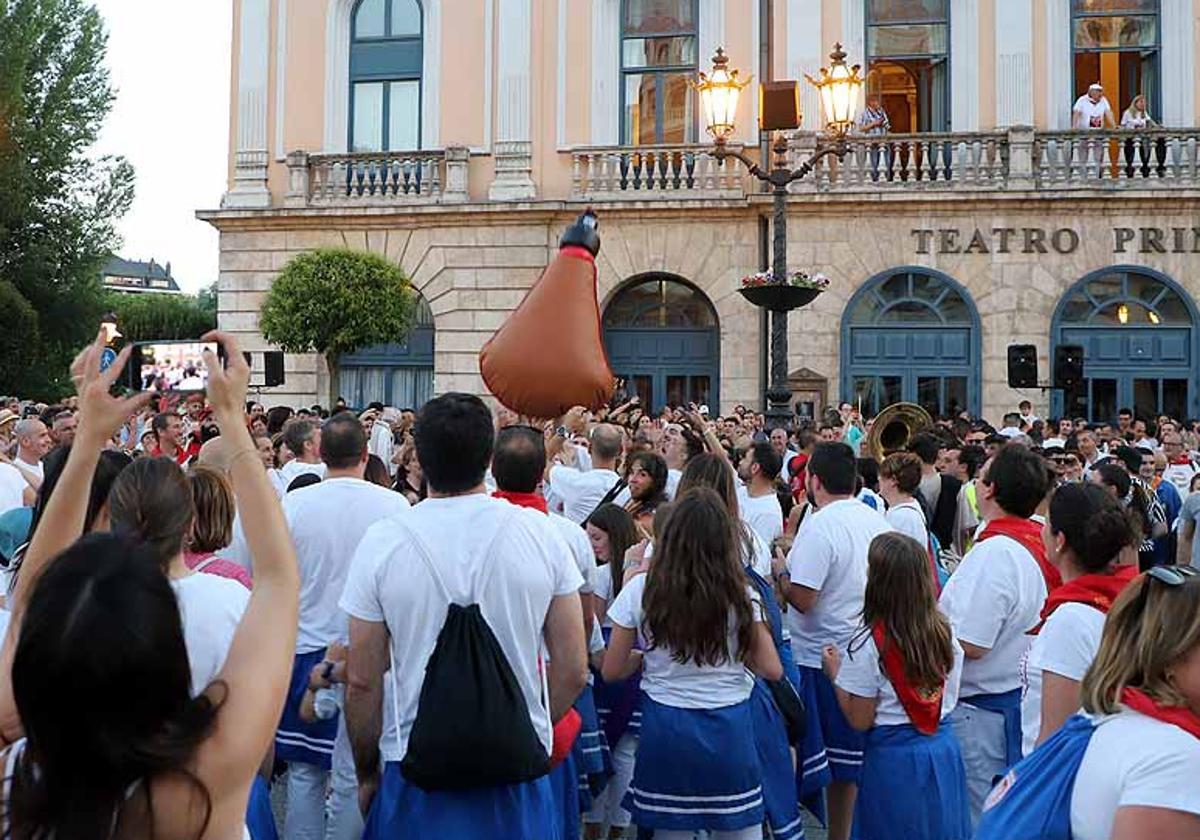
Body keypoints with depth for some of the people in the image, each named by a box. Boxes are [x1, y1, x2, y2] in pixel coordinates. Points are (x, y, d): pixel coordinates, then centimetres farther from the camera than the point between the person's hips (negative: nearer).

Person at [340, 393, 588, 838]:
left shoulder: (382, 542, -10)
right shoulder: (540, 533, -7)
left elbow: (362, 683, -6)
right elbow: (574, 671, -3)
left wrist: (366, 775, 9)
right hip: (520, 777, 1)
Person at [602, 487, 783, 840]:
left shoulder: (641, 590, -6)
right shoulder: (740, 594, -6)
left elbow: (612, 671, -1)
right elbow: (771, 669, -2)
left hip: (665, 728, 0)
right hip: (728, 730, 0)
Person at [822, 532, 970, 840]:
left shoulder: (869, 644, -19)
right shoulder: (945, 632, -3)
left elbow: (860, 720, -13)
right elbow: (949, 697, 9)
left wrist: (835, 673, 0)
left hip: (894, 757, -5)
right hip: (944, 749, 5)